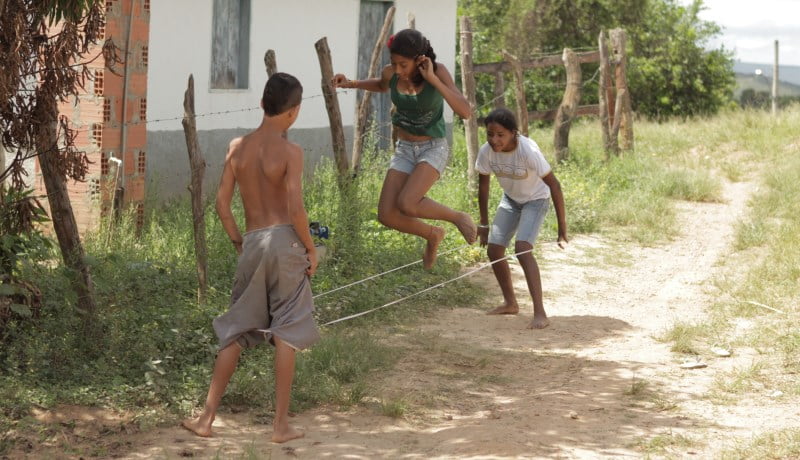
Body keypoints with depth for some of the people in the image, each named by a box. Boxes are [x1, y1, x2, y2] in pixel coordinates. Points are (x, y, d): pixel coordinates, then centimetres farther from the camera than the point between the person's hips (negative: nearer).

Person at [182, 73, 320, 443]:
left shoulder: (238, 147, 5)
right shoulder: (290, 152, -9)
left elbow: (222, 204, 5)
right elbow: (295, 209, -16)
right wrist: (311, 249, -3)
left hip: (252, 243, 4)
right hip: (284, 239, -4)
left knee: (235, 332, 12)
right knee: (286, 333, 3)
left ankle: (207, 418, 12)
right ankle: (281, 425, 5)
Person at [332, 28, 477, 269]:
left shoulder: (437, 71, -20)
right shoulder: (391, 73, -8)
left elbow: (465, 111, -29)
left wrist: (433, 79, -32)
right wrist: (351, 83, 2)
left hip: (433, 149, -5)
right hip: (405, 149, 5)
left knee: (406, 204, -28)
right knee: (387, 215, -5)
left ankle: (458, 218, 0)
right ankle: (432, 235, 24)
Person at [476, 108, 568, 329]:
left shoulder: (528, 151, -35)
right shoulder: (486, 151, -22)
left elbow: (554, 185, -28)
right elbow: (483, 185, -5)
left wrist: (562, 227, -26)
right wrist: (484, 224, 2)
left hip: (536, 199, -5)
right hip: (510, 199, 6)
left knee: (522, 248, -24)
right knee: (494, 250, 3)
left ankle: (540, 314, -24)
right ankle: (510, 303, 27)